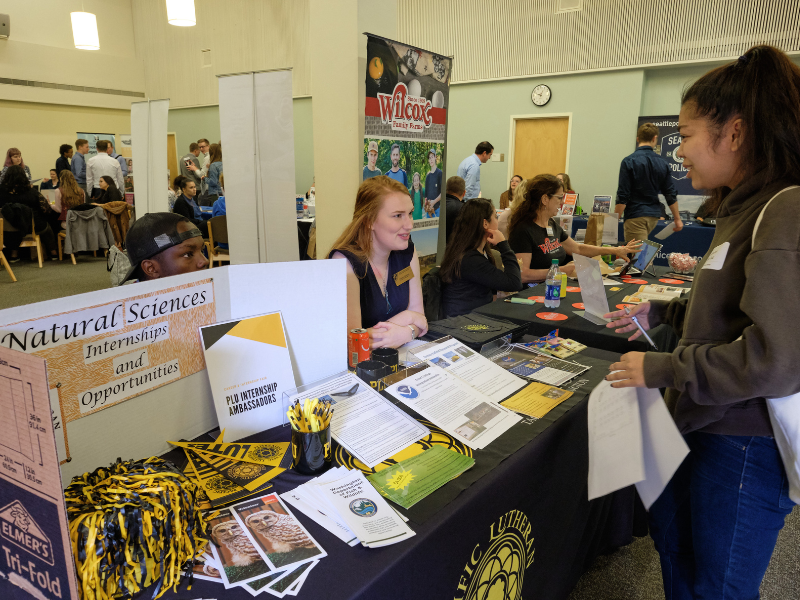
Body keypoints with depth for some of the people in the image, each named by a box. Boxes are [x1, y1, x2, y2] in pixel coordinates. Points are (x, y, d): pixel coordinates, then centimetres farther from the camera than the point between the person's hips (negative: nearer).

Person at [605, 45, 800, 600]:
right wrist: (662, 313, 8)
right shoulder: (749, 209, 9)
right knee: (673, 543, 25)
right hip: (701, 426, 9)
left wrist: (662, 370, -20)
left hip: (747, 446, -9)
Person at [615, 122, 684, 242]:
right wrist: (677, 219, 15)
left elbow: (622, 196, -14)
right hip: (654, 216, 6)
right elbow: (671, 194, 7)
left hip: (635, 216, -6)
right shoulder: (662, 163, 5)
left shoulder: (629, 161, -10)